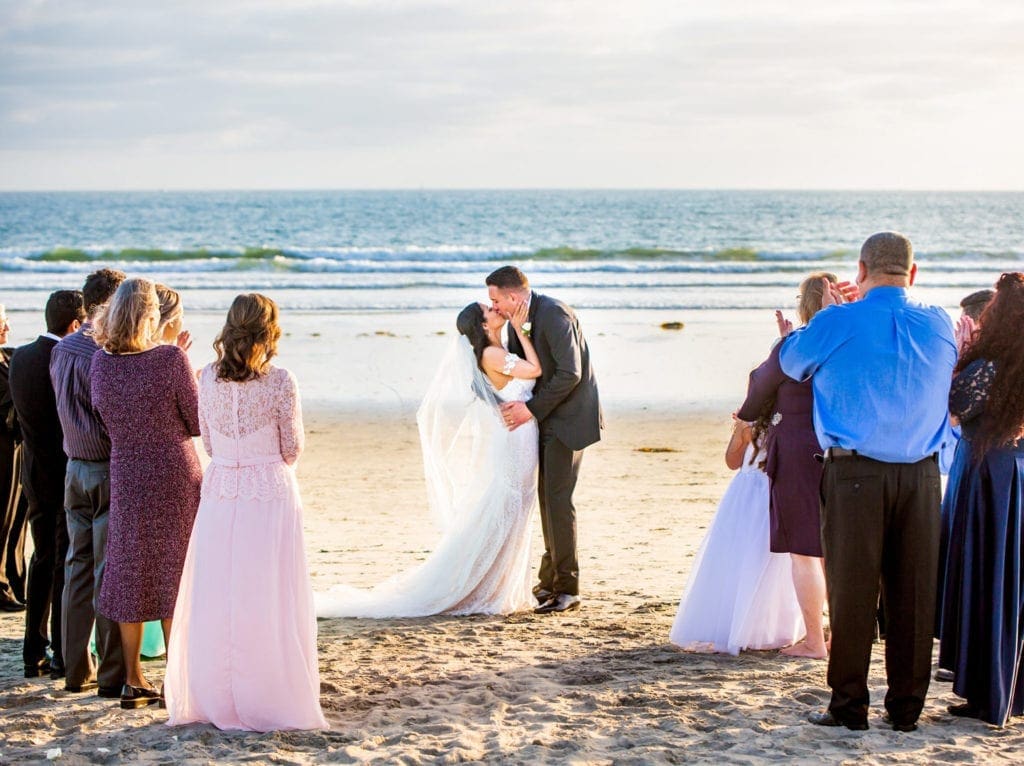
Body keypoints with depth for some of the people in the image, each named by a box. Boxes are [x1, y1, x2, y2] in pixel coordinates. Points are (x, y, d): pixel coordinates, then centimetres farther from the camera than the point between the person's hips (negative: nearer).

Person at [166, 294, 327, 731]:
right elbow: (292, 450, -4)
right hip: (270, 493, -3)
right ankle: (269, 700, 8)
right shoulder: (280, 383, -11)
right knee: (265, 598, 3)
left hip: (220, 494, 3)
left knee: (217, 598, 10)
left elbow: (208, 442, 8)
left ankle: (217, 700, 16)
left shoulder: (208, 379, 0)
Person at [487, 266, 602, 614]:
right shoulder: (520, 319, 8)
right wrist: (513, 404, -3)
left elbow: (570, 373, -24)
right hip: (547, 417, 9)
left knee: (557, 497, -11)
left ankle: (567, 589, -6)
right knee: (547, 495, 13)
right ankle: (550, 581, 23)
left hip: (569, 416, -9)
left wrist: (533, 409, -20)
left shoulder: (553, 314, -20)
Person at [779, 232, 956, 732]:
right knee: (914, 592, 7)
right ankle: (906, 707, 13)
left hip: (855, 474, -3)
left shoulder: (838, 324, -8)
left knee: (852, 591, 3)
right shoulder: (939, 326, 4)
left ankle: (850, 706, 7)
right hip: (922, 474, 3)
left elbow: (791, 362, 11)